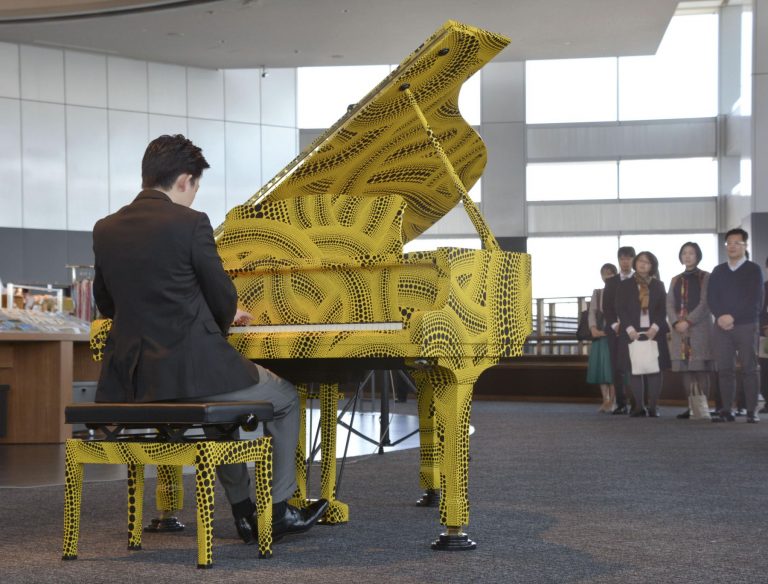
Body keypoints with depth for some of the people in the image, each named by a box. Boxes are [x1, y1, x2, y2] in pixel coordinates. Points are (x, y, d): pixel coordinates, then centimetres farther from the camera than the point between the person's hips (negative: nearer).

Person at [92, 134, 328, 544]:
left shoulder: (105, 230, 6)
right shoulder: (190, 224, -12)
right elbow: (224, 300, -5)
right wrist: (224, 320, 21)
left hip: (134, 379, 7)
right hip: (191, 369, -7)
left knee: (218, 403, 36)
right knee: (286, 398, 20)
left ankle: (244, 511, 34)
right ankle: (276, 510, 24)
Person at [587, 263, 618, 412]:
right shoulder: (597, 293, 14)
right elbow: (592, 312, 6)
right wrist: (593, 328, -10)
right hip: (600, 334, 4)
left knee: (613, 367, -7)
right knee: (600, 367, 2)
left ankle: (612, 401, -3)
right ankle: (605, 400, 7)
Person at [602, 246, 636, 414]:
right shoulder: (611, 282, 13)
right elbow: (606, 306, 8)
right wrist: (614, 325, -6)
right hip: (615, 329, 2)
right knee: (618, 367, -3)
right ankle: (621, 404, 0)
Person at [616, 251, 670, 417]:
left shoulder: (658, 286, 13)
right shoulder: (625, 285, 10)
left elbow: (663, 309, 5)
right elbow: (621, 309, 2)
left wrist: (655, 327, -10)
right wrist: (630, 329, -11)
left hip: (654, 332, 1)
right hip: (632, 333, 0)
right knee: (635, 369, -4)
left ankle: (653, 406, -3)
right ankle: (639, 406, -1)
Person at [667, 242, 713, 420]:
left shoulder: (705, 277, 4)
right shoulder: (676, 280, 18)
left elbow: (705, 303, -6)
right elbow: (670, 304, 10)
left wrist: (688, 321, -16)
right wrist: (676, 322, -8)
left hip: (699, 328, -5)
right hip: (679, 329, 5)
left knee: (700, 367, -10)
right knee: (686, 369, 0)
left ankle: (701, 408, -13)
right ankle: (693, 407, 1)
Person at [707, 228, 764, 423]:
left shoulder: (753, 270, 3)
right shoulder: (718, 271, 14)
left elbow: (755, 301, -7)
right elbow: (711, 298, 6)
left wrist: (733, 317, -15)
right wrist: (720, 316, -13)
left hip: (746, 326, -3)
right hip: (721, 326, 3)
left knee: (749, 369, -2)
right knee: (724, 370, 0)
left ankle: (752, 412, -2)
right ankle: (726, 410, 3)